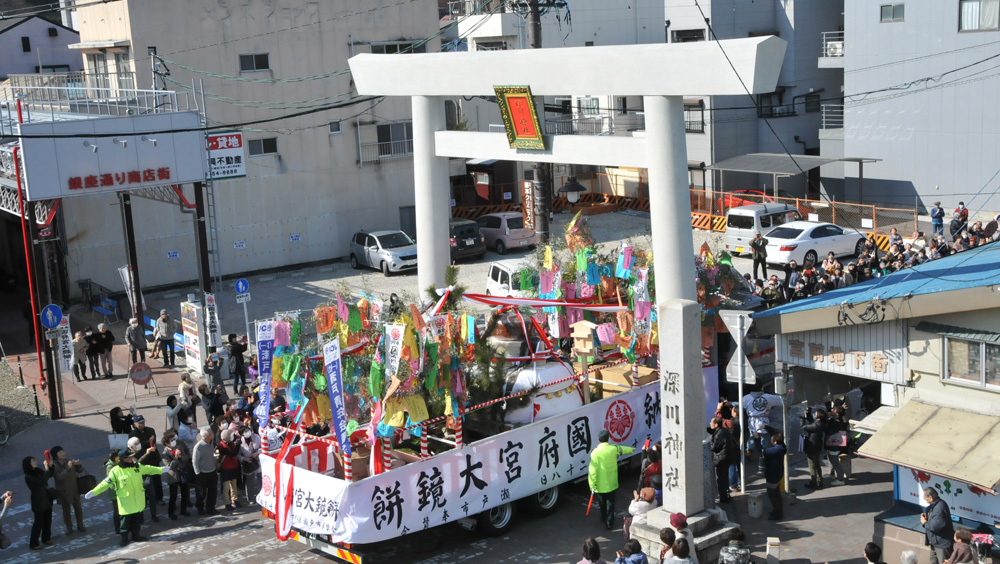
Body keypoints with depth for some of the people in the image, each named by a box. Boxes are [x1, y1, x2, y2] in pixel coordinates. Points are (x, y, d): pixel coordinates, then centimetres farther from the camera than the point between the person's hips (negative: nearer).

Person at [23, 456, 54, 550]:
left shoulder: (38, 471, -1)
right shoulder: (28, 477, -23)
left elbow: (50, 475, 12)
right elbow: (41, 481, -34)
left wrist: (50, 466, -6)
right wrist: (46, 469, -32)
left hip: (47, 499, 7)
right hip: (38, 502, -7)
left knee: (48, 520, 18)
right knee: (38, 522, 2)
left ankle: (46, 538, 36)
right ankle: (33, 543, 15)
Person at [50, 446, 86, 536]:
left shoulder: (69, 460, -7)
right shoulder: (54, 465, -17)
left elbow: (80, 471, -2)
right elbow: (59, 477, -30)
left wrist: (78, 465, -23)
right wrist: (68, 468, -41)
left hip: (74, 489, 3)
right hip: (63, 491, -3)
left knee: (78, 508, 12)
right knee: (66, 510, 9)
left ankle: (80, 525, 29)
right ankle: (69, 527, 27)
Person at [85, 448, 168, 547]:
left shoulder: (137, 466, -1)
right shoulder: (115, 471, -14)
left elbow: (149, 469, 15)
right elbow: (106, 483, -13)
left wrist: (160, 470, 24)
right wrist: (93, 492, -20)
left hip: (137, 501, 4)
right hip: (125, 501, -4)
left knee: (137, 519, 14)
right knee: (125, 520, 3)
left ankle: (136, 536, 30)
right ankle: (124, 538, 18)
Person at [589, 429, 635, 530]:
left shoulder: (595, 453, -19)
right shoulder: (614, 449, -9)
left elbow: (592, 471, -20)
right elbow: (622, 449, 15)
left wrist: (592, 485, -13)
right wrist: (631, 449, 38)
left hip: (600, 484, -1)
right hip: (612, 483, 1)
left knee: (602, 502, 18)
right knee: (610, 502, 12)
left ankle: (604, 518, 36)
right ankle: (609, 521, 11)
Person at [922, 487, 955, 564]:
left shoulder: (939, 508, -30)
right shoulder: (934, 505, 3)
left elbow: (936, 526, -33)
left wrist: (925, 522, -17)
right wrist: (927, 517, 0)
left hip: (942, 543, -11)